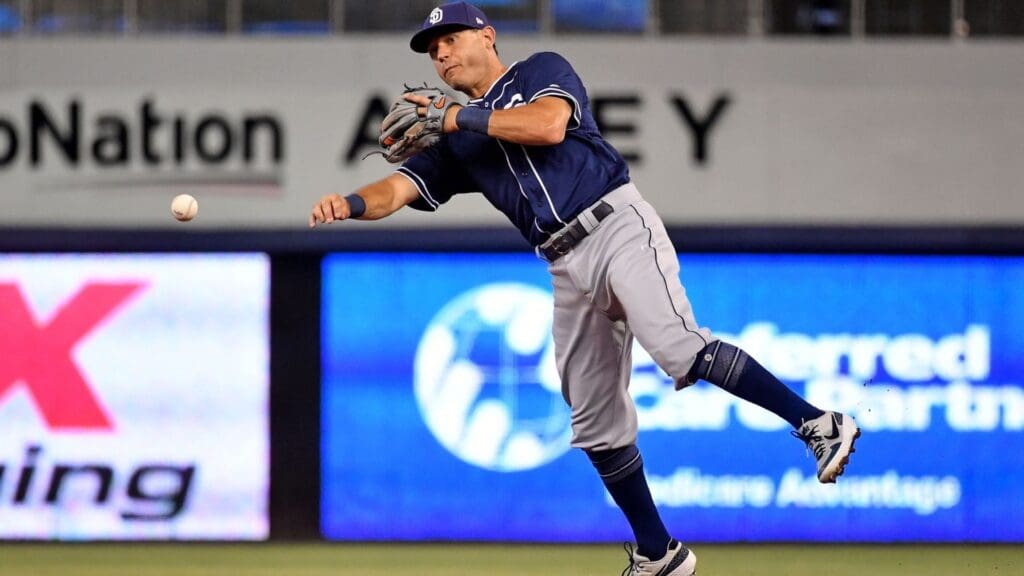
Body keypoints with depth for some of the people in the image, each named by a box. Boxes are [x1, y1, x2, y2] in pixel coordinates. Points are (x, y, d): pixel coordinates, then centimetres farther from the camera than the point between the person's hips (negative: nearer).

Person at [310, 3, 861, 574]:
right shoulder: (455, 142, 22)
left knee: (680, 349, -30)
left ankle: (818, 425, -32)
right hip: (569, 269, 7)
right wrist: (352, 203, -13)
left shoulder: (542, 71, 6)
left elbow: (548, 125, -15)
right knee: (597, 425, 6)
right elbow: (397, 190, 10)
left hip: (618, 226, -7)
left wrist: (457, 117, -7)